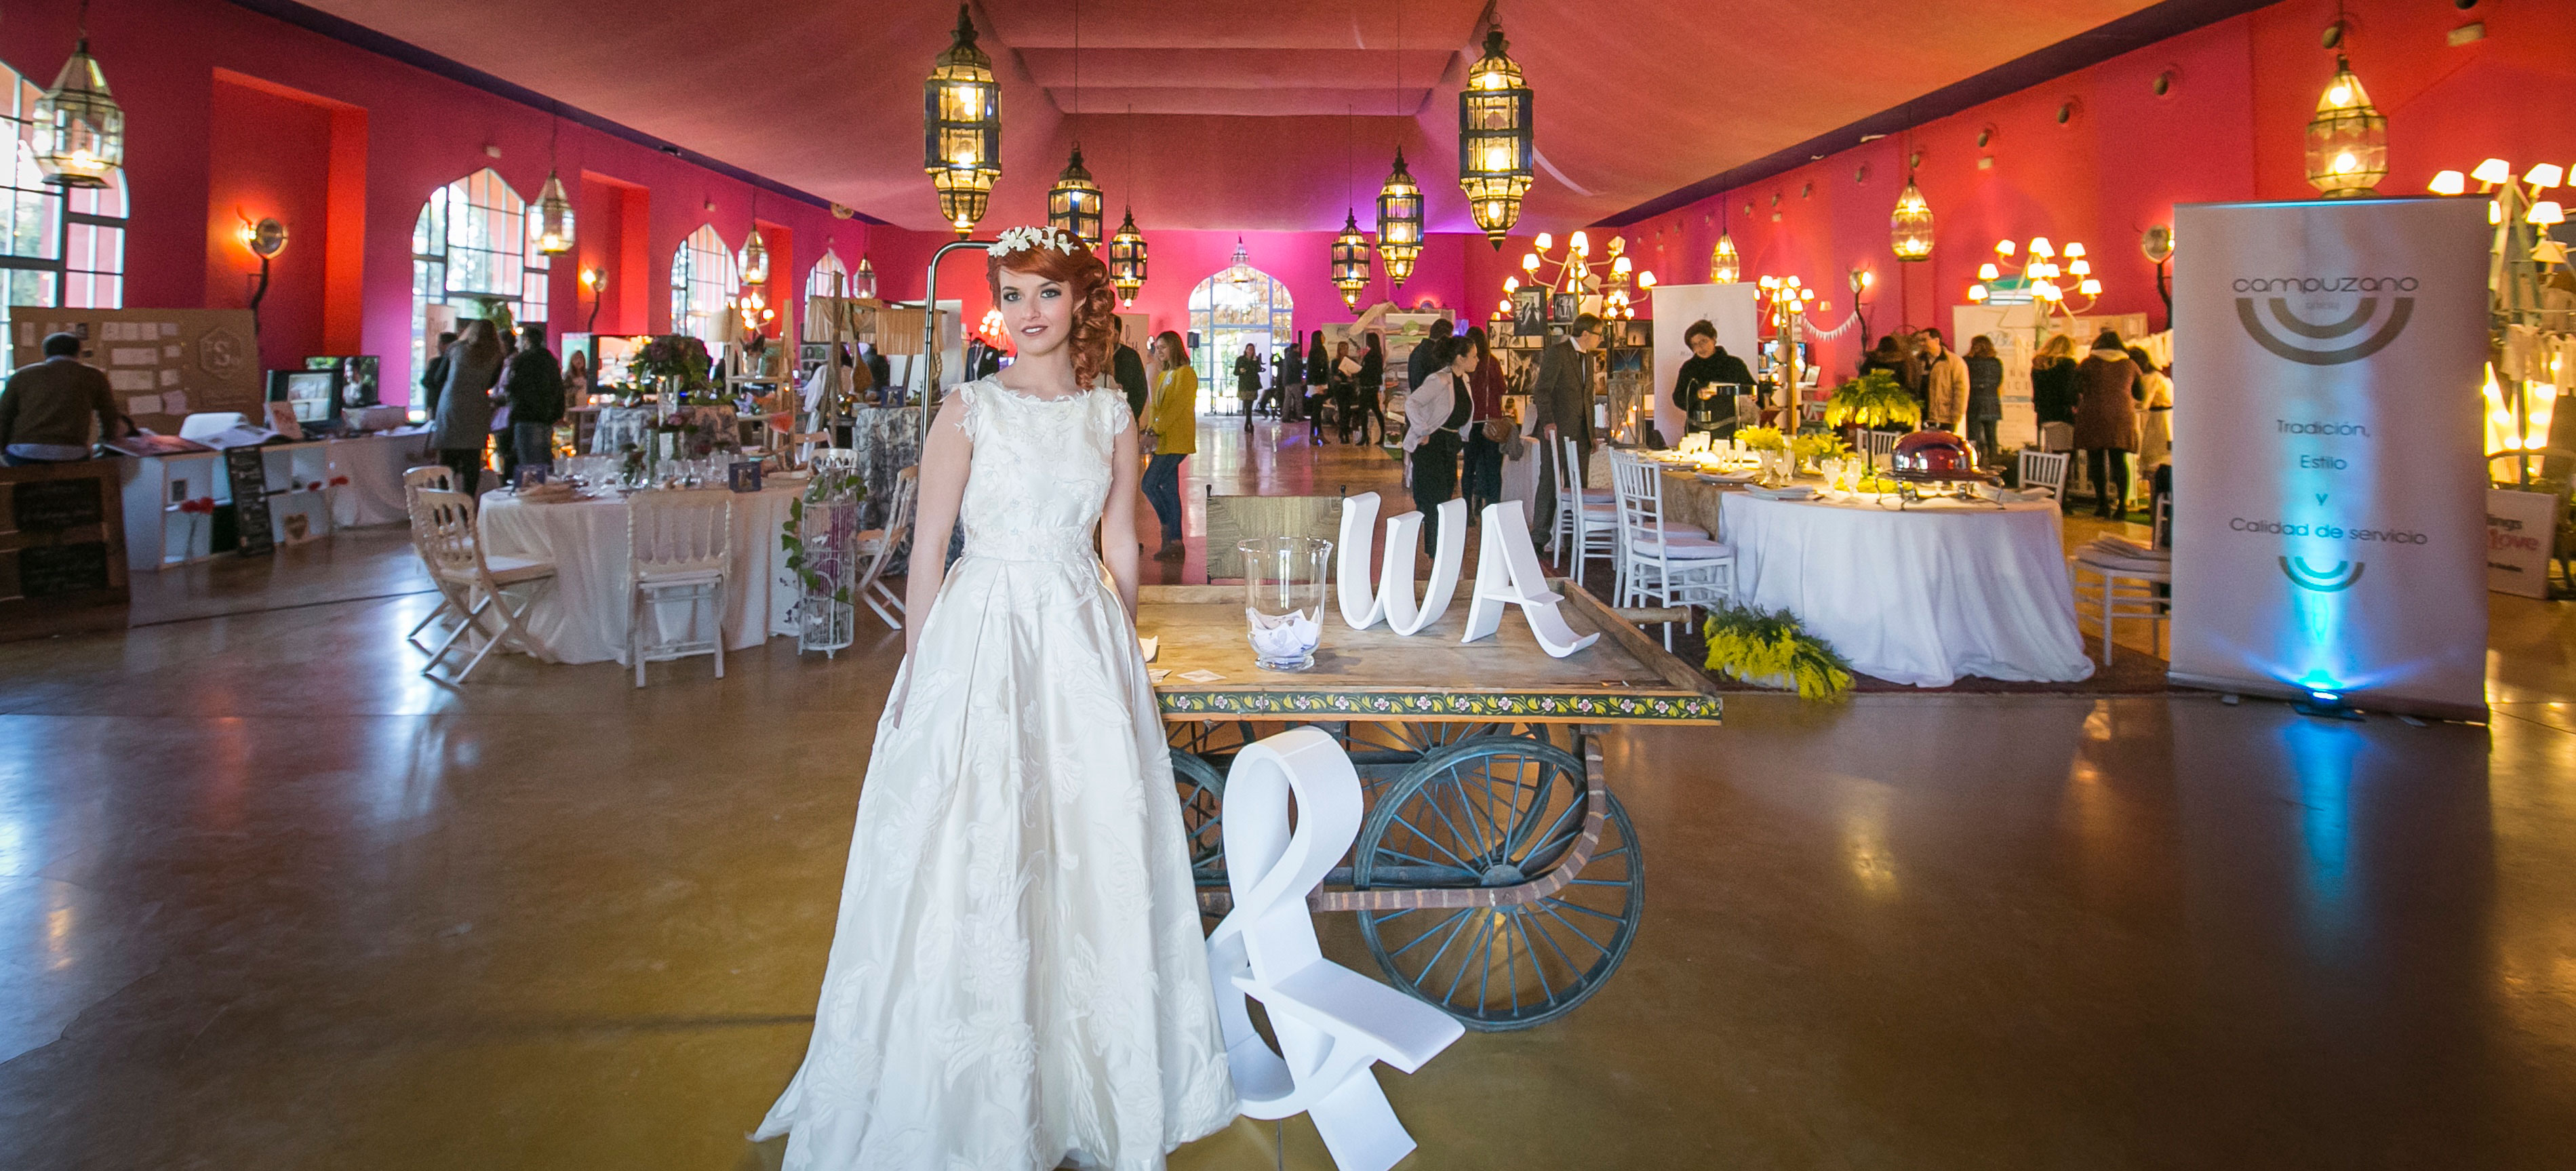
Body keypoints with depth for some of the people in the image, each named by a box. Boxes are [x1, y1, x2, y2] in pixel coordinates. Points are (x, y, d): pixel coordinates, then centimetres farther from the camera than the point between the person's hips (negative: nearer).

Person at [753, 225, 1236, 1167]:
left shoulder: (1112, 417, 7)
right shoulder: (970, 411, -2)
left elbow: (1120, 550, 12)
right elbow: (927, 551, -3)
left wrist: (1122, 657, 11)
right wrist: (918, 672, -5)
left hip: (1085, 643, 3)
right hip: (982, 638, -3)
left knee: (1091, 852, 7)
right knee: (975, 857, 2)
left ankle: (1084, 1076, 26)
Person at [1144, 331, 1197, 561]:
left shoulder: (1185, 373, -8)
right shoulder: (1164, 375, 20)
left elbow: (1177, 406, -16)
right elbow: (1156, 406, 16)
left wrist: (1157, 429, -18)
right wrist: (1152, 431, 0)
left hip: (1176, 440, -9)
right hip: (1164, 442, 9)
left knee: (1150, 484, -13)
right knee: (1169, 490, 7)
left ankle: (1168, 529, -2)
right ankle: (1174, 542, 10)